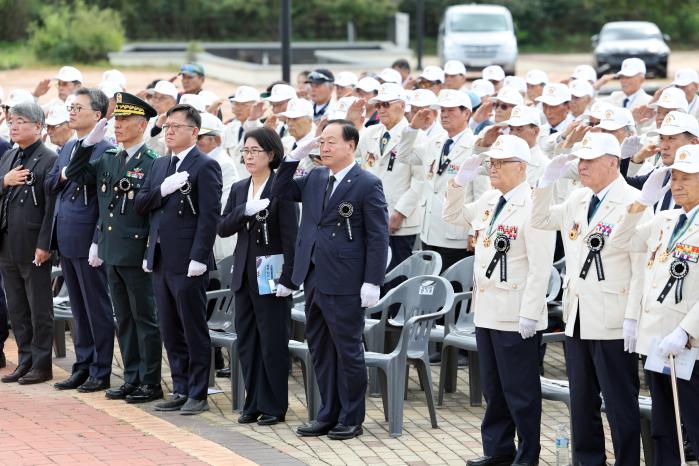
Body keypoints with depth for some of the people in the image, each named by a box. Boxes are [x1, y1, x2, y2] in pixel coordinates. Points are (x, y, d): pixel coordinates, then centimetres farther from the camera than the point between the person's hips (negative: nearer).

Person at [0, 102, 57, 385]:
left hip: (33, 247, -8)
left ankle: (41, 365, 7)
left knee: (39, 308, 1)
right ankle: (25, 361, 19)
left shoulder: (49, 160, -10)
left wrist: (44, 245, -18)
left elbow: (52, 206, -15)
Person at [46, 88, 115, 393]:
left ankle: (101, 371, 6)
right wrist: (63, 175, -6)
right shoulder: (68, 148, 15)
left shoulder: (105, 151, -13)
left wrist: (98, 242, -19)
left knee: (97, 308, 0)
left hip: (87, 241, -8)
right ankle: (82, 367, 20)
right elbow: (50, 185, 16)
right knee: (78, 308, 14)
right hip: (66, 241, 8)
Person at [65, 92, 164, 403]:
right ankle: (132, 378, 19)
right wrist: (89, 142, 3)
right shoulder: (106, 160, 11)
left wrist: (152, 252, -15)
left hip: (137, 254, -7)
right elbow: (75, 176, 13)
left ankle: (151, 383, 5)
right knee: (124, 319, 12)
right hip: (111, 254, 7)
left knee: (145, 319, 0)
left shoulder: (152, 164, -10)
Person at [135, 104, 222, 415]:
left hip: (188, 261, -8)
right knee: (170, 331, 12)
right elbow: (140, 204, 10)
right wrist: (162, 190, -10)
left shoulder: (205, 166, -8)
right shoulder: (159, 165, 16)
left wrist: (198, 258, -20)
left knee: (194, 331, -1)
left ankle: (197, 395, 4)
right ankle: (180, 390, 19)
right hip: (161, 259, 8)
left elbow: (210, 216, -14)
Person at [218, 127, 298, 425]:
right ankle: (253, 404, 18)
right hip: (244, 275, 6)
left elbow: (290, 236, -11)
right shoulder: (239, 189, 11)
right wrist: (246, 210, -16)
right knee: (247, 342, 10)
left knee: (273, 342, -1)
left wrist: (287, 278, -16)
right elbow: (223, 228, 2)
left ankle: (274, 406, 7)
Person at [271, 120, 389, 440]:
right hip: (314, 279, 7)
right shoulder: (314, 179, 11)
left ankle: (351, 419, 11)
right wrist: (294, 157, 4)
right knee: (320, 349, 13)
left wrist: (372, 282, -16)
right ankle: (328, 414, 22)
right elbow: (280, 192, 18)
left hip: (344, 283, -7)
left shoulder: (367, 185, -9)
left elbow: (378, 236, -11)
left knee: (348, 350, 2)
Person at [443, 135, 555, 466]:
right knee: (493, 388, 16)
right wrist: (459, 183, 8)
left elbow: (540, 266, -19)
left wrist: (529, 313, -21)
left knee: (519, 390, 1)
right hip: (487, 311, 8)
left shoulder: (533, 205, -16)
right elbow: (454, 217, 25)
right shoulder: (489, 201, 10)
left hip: (516, 315, -8)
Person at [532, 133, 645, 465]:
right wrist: (547, 182, 7)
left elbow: (642, 266, -16)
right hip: (577, 319, 8)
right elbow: (540, 221, 23)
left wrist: (633, 317, -20)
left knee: (620, 406, -1)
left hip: (612, 324, -8)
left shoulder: (632, 202, -12)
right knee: (582, 402, 14)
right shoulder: (577, 200, 12)